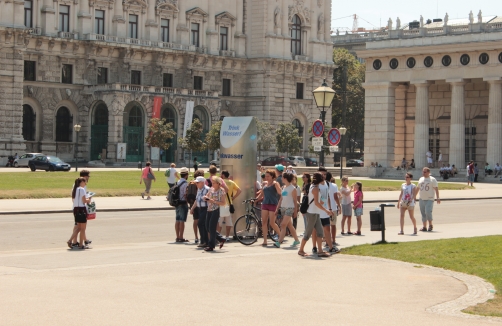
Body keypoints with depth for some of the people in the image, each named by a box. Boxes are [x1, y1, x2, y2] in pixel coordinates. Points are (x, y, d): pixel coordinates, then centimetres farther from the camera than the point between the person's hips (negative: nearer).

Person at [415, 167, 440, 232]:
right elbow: (417, 188, 21)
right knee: (423, 213, 6)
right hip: (422, 199, 6)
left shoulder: (432, 179, -3)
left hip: (429, 199, -6)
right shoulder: (421, 179, 14)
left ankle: (430, 225, 3)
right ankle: (424, 227, 11)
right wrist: (414, 196, 20)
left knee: (428, 212, -16)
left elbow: (436, 189, -7)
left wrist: (438, 198, -15)